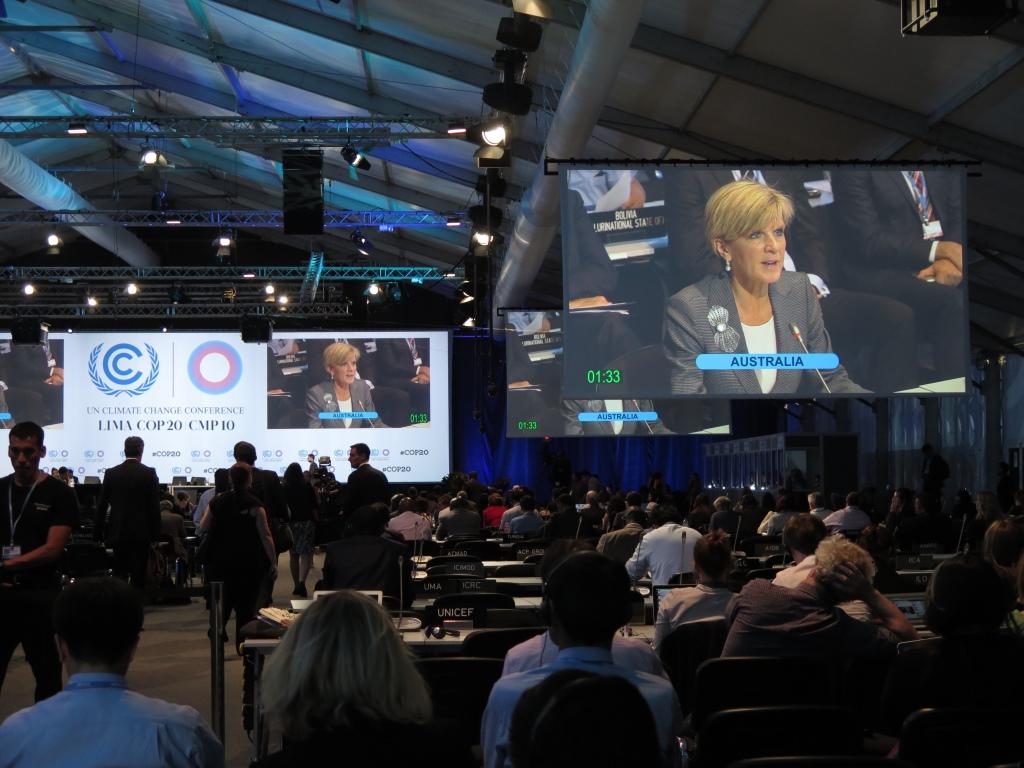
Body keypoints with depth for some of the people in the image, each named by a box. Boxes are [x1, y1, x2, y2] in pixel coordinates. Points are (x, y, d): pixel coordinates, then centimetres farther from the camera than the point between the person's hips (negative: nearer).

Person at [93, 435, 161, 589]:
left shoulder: (111, 473, 1)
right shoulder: (149, 473, -6)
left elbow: (101, 506, 3)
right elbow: (155, 506, -6)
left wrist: (97, 533, 10)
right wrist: (155, 533, 1)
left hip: (118, 531, 2)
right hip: (141, 532, -2)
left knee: (119, 576, 9)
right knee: (139, 577, 1)